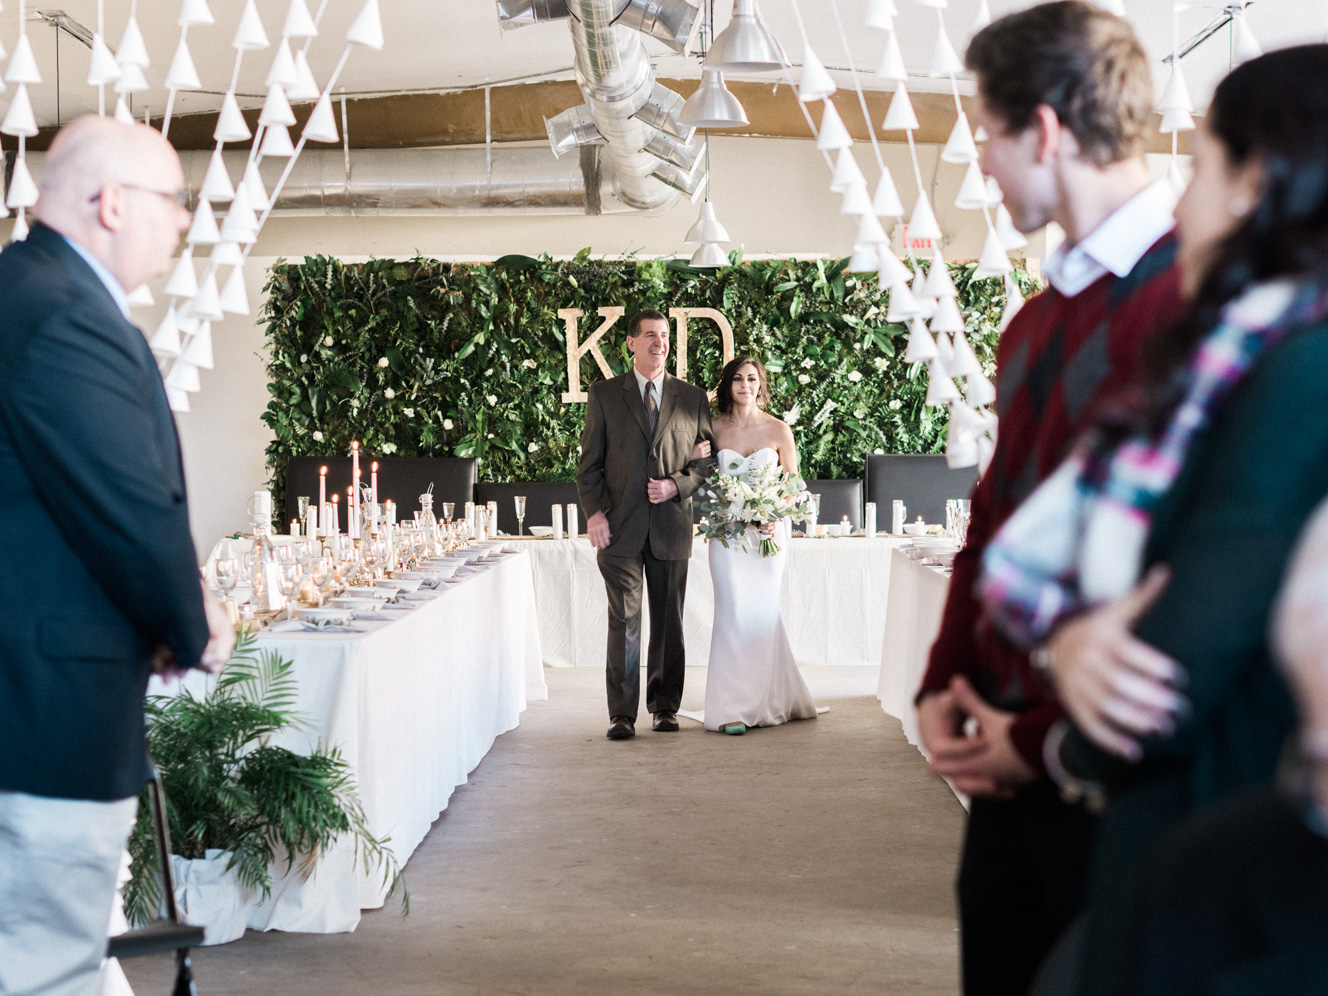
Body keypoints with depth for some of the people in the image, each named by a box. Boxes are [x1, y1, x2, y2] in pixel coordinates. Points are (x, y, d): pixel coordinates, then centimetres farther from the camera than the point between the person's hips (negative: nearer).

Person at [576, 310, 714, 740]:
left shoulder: (693, 398, 9)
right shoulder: (604, 394, 7)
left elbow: (707, 462, 10)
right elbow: (589, 462, 6)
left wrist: (676, 485, -8)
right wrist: (594, 511, -6)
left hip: (672, 527, 2)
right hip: (620, 527, -1)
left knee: (669, 622, 6)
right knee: (624, 621, -3)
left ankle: (665, 707, 18)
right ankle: (622, 714, 0)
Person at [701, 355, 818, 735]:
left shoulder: (778, 430, 1)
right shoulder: (715, 430, 3)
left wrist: (775, 518, -10)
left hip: (769, 532, 0)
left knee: (763, 613, 2)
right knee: (733, 612, -8)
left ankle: (766, 700, 17)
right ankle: (732, 707, -6)